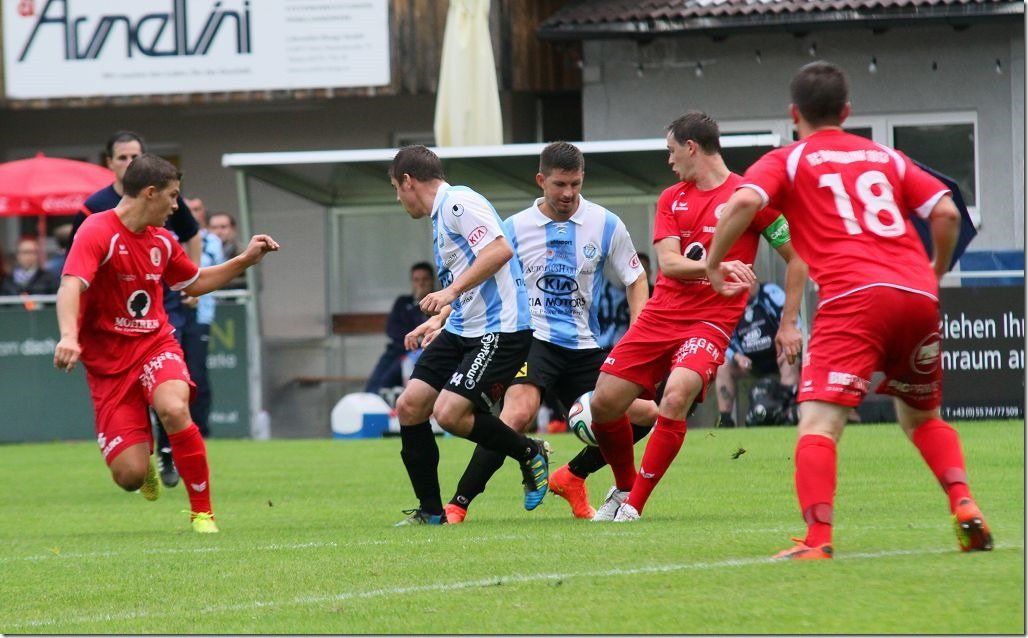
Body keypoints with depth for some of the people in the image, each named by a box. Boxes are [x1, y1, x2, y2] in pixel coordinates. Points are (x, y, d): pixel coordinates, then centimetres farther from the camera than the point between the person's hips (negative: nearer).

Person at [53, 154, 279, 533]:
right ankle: (144, 459, 31)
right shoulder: (98, 232, -14)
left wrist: (246, 260, 18)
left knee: (174, 409, -32)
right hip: (107, 359, -4)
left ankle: (202, 512, -15)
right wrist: (69, 336, -47)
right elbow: (71, 287, -29)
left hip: (155, 345, 4)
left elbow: (195, 283, 28)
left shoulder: (162, 241, 9)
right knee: (129, 475, -11)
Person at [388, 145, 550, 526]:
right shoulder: (440, 216, 20)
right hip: (461, 330, 10)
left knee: (450, 413, -20)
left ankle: (530, 454, 3)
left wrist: (451, 292, -26)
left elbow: (500, 251, -25)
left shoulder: (458, 202, -12)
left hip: (500, 330, -10)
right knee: (409, 407, 1)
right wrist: (439, 320, 30)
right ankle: (430, 511, 9)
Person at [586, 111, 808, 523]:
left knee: (677, 396, -29)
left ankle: (634, 505, -20)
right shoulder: (671, 200, 12)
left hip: (711, 322, -6)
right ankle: (623, 487, 25)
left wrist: (789, 323, 0)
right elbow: (668, 263, -3)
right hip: (660, 315, 6)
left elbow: (796, 257, 2)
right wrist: (719, 265, -22)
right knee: (604, 403, -1)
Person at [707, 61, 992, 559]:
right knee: (922, 417, 24)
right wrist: (936, 272, 30)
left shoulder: (787, 162, 12)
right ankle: (965, 507, 5)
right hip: (918, 294, 5)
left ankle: (817, 539, -29)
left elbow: (745, 201, -8)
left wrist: (714, 261, 5)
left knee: (819, 420, -11)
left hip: (853, 296, -5)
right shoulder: (885, 157, 24)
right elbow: (946, 213, 14)